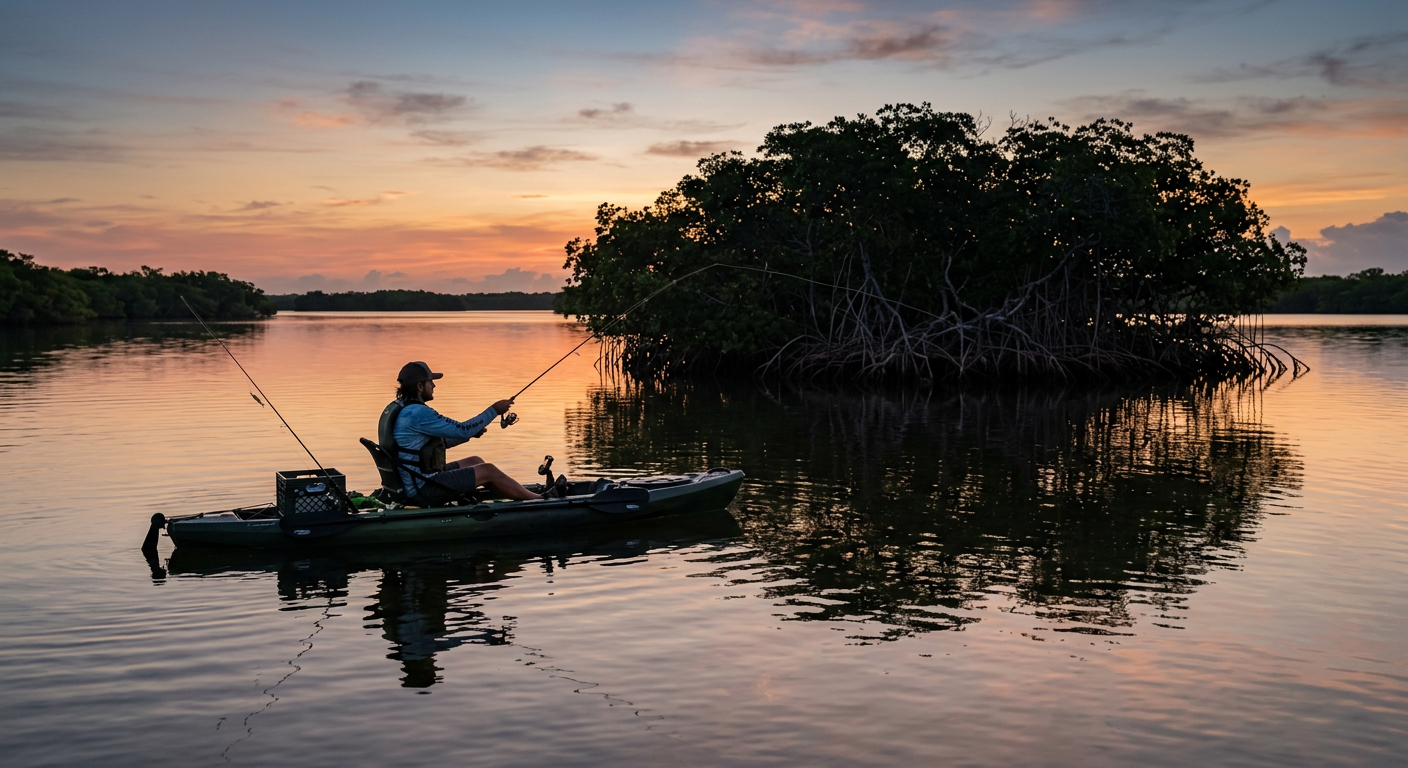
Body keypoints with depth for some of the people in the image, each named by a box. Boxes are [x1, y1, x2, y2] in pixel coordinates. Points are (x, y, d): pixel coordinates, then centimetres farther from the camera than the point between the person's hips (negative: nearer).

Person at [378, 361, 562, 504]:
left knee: (475, 462, 19)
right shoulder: (417, 413, -22)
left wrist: (471, 432, 10)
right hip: (422, 488, -10)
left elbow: (435, 443, 18)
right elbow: (461, 430, -18)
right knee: (488, 471, -2)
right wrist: (494, 410, -6)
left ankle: (522, 497, 26)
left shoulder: (397, 408, 10)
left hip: (409, 482, 10)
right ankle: (540, 500, 13)